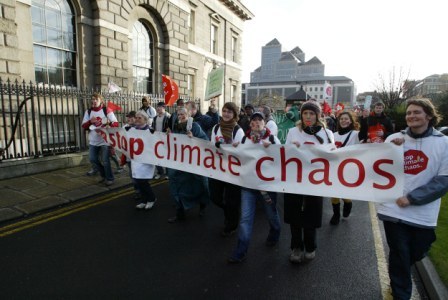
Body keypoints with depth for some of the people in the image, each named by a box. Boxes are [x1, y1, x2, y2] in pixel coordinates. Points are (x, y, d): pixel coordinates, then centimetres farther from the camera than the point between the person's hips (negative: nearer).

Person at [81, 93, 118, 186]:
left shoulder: (106, 110, -7)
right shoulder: (88, 111, 5)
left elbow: (116, 123, -12)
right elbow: (84, 126, 3)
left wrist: (109, 125, -32)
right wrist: (90, 121, -17)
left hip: (105, 140, -5)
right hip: (93, 141, 5)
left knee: (105, 160, -3)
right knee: (92, 159, 9)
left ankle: (110, 178, 15)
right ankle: (104, 175, 30)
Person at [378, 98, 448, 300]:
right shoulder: (394, 138, -1)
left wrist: (411, 198, -14)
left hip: (424, 214, 1)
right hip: (394, 209, -1)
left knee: (417, 254, 19)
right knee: (399, 256, 7)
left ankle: (398, 274, 52)